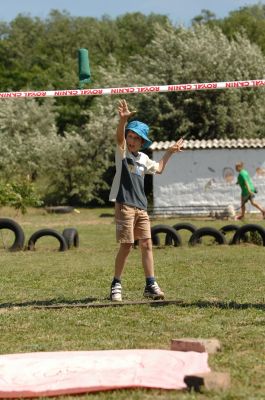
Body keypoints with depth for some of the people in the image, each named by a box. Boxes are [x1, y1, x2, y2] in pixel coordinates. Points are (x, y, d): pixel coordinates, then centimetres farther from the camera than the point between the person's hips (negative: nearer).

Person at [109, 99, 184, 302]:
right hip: (124, 205, -6)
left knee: (147, 244, 2)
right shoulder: (122, 152, -1)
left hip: (141, 207, 6)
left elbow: (158, 169, 35)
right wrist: (123, 119, -42)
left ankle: (151, 285, 7)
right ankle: (116, 285, 3)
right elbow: (119, 137, -23)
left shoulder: (144, 158, 16)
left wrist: (169, 152, 30)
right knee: (126, 245, -8)